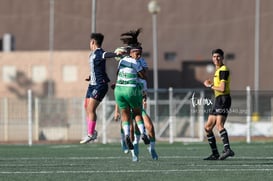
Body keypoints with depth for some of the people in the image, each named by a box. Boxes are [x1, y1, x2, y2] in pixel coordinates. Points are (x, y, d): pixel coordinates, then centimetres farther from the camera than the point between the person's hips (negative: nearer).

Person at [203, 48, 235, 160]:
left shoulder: (223, 70, -8)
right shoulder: (218, 70, 23)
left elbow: (222, 88, -17)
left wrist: (210, 86, -4)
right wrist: (212, 85, 15)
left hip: (223, 99, -10)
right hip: (218, 101, 10)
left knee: (219, 125, -27)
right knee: (208, 127, 12)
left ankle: (227, 149, -42)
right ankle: (215, 154, 16)